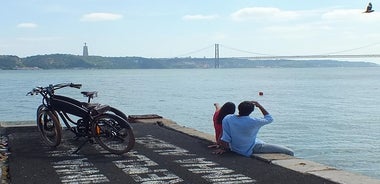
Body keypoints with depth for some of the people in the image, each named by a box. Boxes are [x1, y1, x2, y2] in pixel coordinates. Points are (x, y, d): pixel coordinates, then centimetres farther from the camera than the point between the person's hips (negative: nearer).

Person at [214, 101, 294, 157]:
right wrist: (259, 106, 4)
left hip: (235, 149, 6)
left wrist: (223, 149, 10)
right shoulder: (253, 121, -21)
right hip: (252, 149, -6)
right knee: (289, 152, -4)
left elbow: (225, 139, -8)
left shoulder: (227, 119, -13)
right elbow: (269, 118, -2)